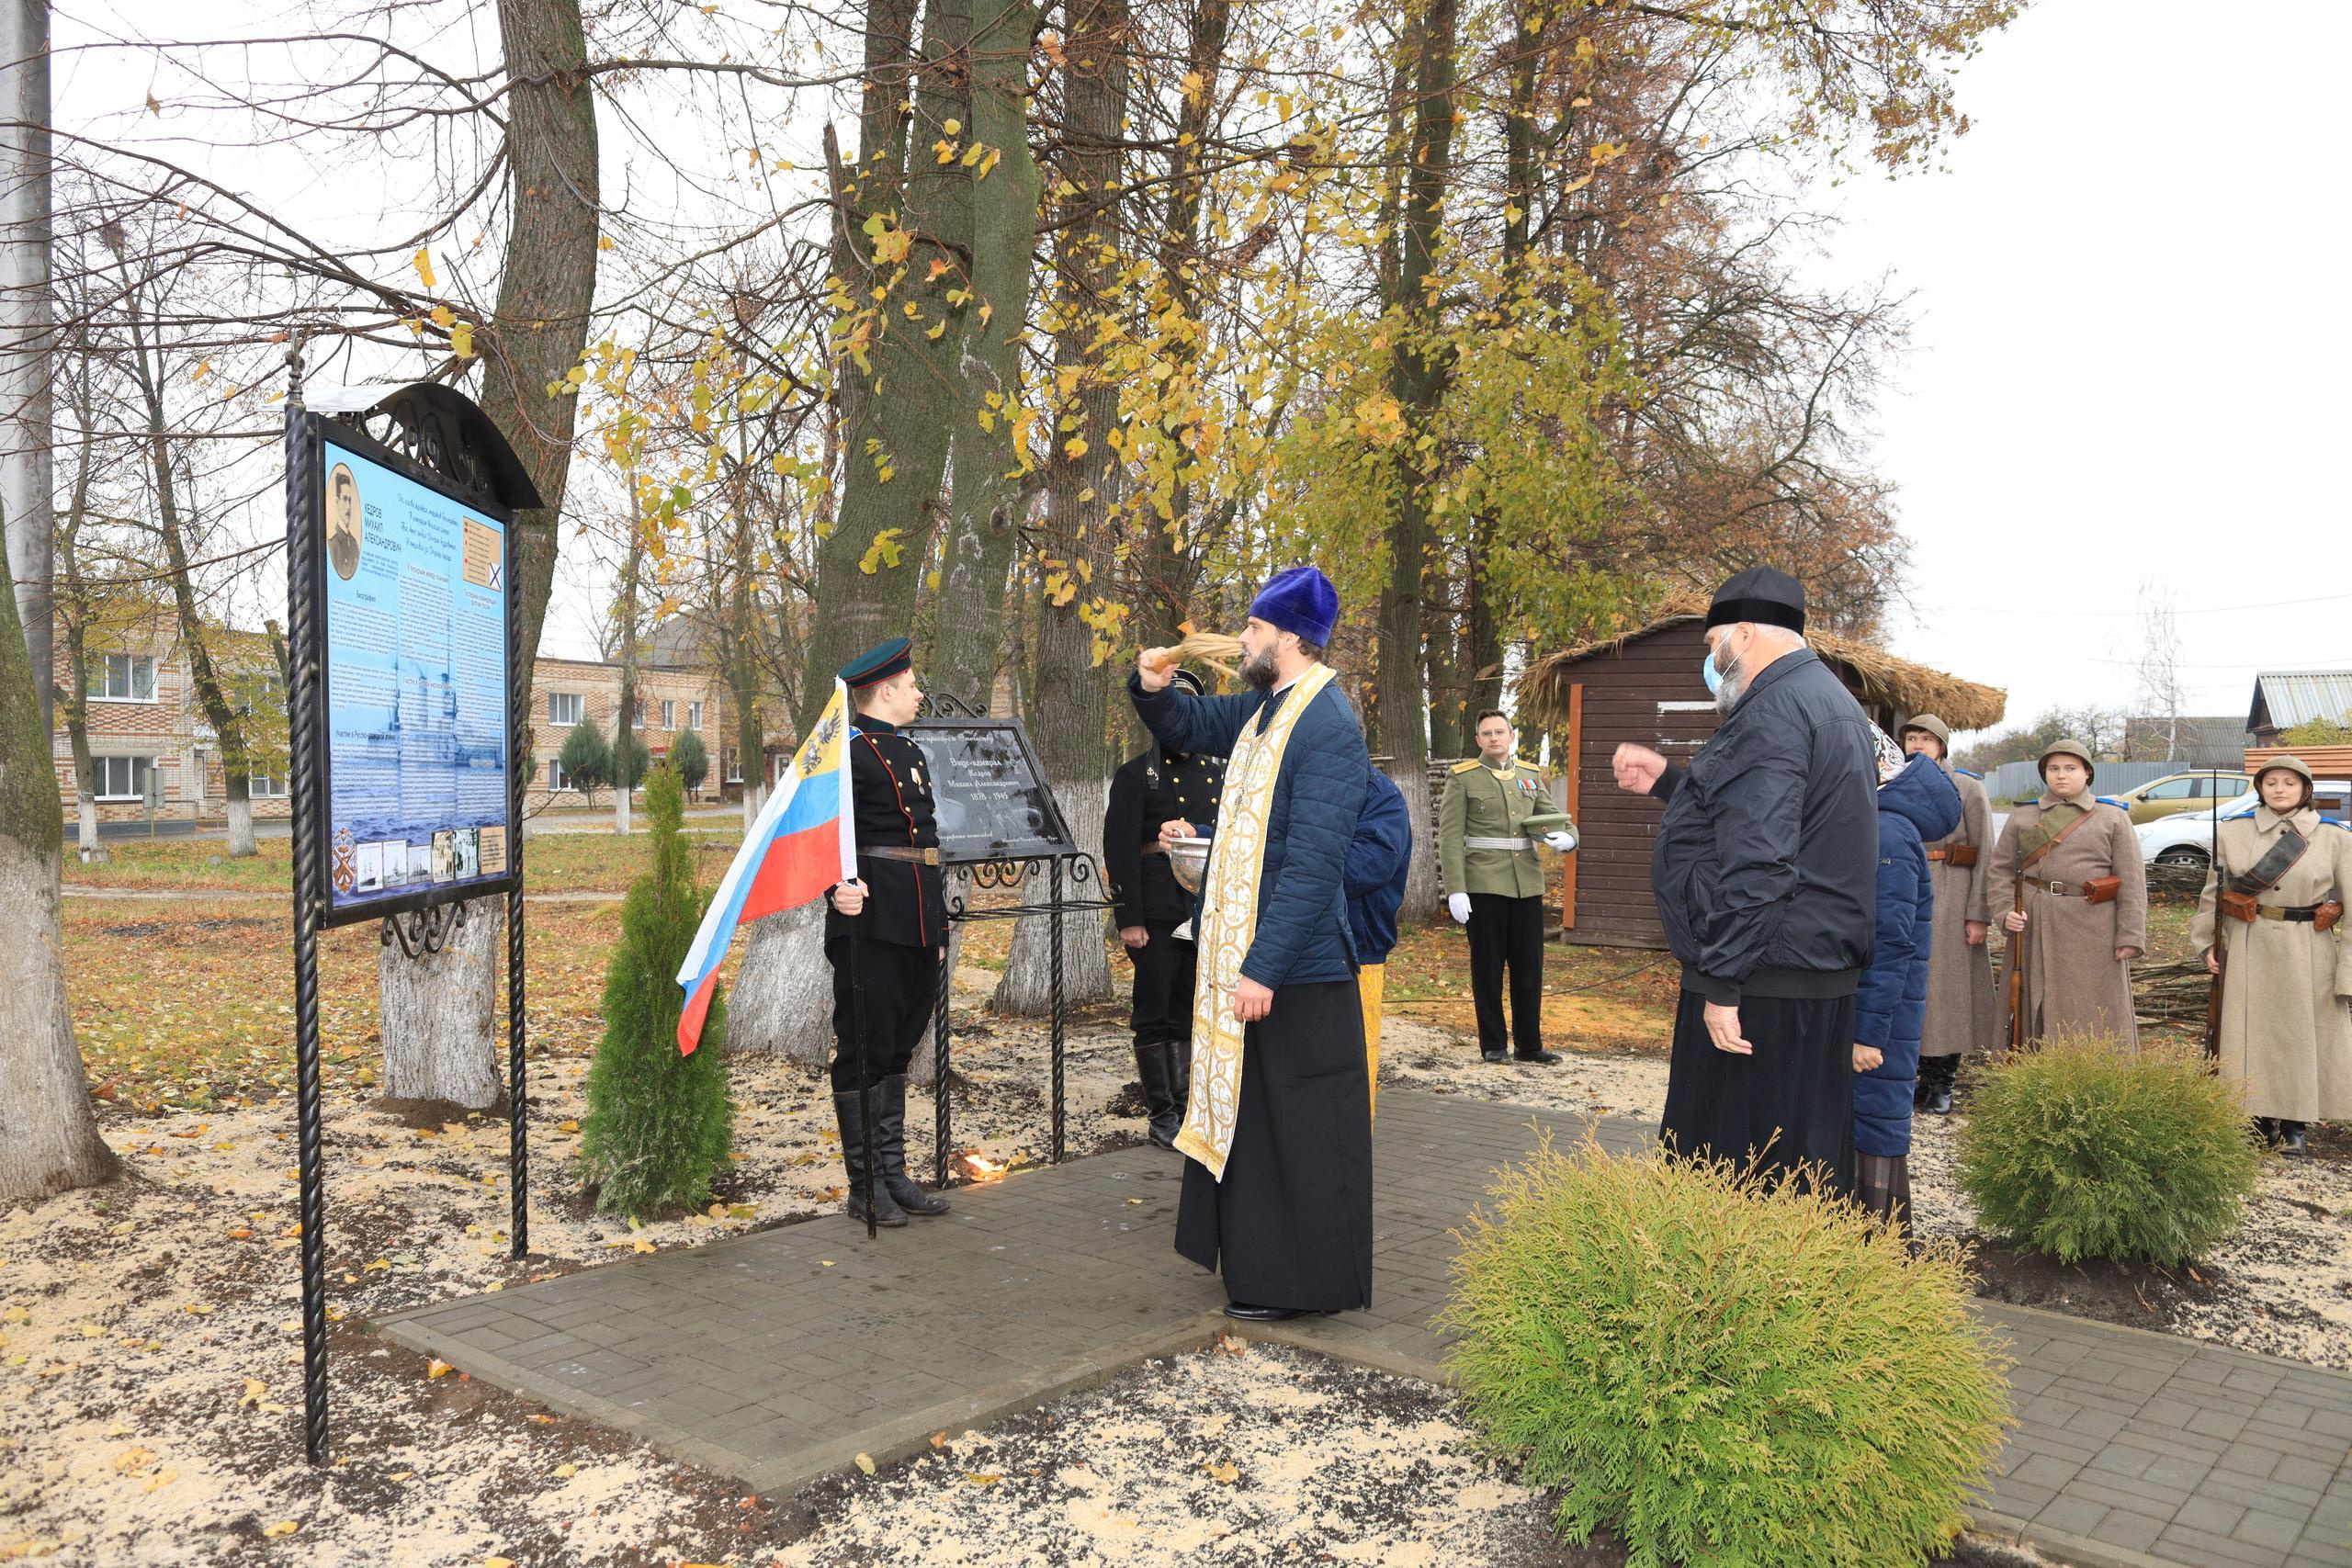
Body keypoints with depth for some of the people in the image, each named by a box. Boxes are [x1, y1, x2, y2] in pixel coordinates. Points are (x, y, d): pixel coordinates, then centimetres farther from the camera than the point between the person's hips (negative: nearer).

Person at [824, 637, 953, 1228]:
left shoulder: (910, 752, 19)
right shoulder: (850, 751, -9)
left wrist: (937, 927, 22)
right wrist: (840, 887, -40)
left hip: (917, 927, 9)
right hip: (871, 921, -9)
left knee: (897, 1049, 14)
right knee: (864, 1052, 0)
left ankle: (893, 1174, 23)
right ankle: (864, 1186, 9)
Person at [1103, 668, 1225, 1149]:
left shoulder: (1219, 772, 16)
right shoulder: (1135, 774, 0)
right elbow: (1119, 851, -7)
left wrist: (1195, 831, -3)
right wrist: (1129, 920, -13)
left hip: (1208, 911, 4)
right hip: (1158, 911, -4)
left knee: (1190, 1014, 10)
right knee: (1155, 1015, 1)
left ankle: (1185, 1107, 18)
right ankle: (1161, 1116, 9)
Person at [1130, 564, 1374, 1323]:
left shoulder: (1327, 729, -20)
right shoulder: (1264, 708, 8)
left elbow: (1313, 864, -25)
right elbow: (1190, 725, 28)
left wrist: (1264, 968, -26)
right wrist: (1152, 689, 5)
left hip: (1293, 971, -10)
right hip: (1240, 955, 10)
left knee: (1298, 1128, 2)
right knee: (1242, 1114, 19)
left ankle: (1300, 1283, 15)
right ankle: (1258, 1257, 33)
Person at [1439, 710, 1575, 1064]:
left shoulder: (1531, 775, 12)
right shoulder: (1462, 778, -1)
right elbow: (1450, 837, -6)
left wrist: (1565, 837, -11)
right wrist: (1455, 890, -14)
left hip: (1528, 884, 4)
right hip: (1484, 885, -4)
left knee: (1529, 968, 7)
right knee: (1488, 968, 3)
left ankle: (1530, 1044, 17)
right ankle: (1492, 1044, 13)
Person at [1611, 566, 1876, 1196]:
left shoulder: (1772, 709, -16)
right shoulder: (1829, 700, 18)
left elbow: (1756, 859, -24)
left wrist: (1722, 981, -23)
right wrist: (1668, 781, 34)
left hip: (1764, 985, -10)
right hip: (1820, 978, 11)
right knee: (1802, 1167, 14)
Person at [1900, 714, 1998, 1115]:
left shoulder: (1968, 788, 0)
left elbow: (1985, 854, -3)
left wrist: (1979, 914, -10)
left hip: (1950, 900, -4)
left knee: (1948, 984, -1)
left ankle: (1943, 1083, 8)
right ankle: (1926, 1078, 15)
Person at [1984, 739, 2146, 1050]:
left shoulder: (2113, 818, 6)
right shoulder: (2022, 818, 10)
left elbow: (2132, 881, 1)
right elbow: (2000, 871, 9)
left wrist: (2131, 936, -7)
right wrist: (2005, 912, -9)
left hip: (2092, 931, -1)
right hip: (2034, 929, 2)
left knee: (2094, 1011, 1)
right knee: (2036, 1009, 5)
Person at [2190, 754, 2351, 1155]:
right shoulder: (2232, 832, 3)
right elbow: (2213, 892, 9)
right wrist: (2208, 943, 5)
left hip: (2310, 954, -1)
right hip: (2250, 951, 1)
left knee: (2305, 1033, 5)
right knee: (2252, 1032, 4)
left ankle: (2295, 1125, 19)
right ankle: (2263, 1120, 19)